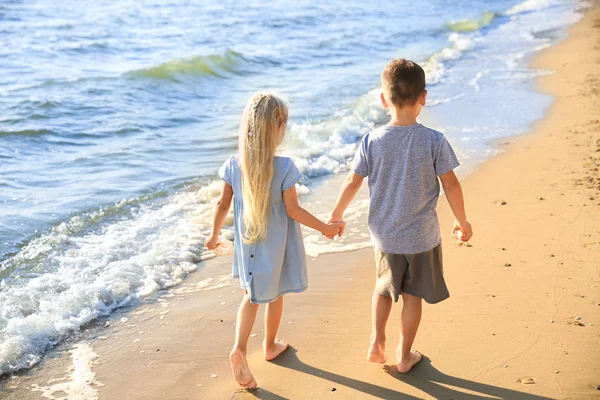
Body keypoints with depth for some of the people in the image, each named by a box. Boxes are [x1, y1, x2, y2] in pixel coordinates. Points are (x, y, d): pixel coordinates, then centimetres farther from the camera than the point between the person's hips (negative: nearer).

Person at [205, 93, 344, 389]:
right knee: (274, 295, 20)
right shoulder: (283, 167, -23)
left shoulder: (234, 165, -12)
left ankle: (239, 348, 0)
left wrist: (214, 235, 14)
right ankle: (270, 346, 39)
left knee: (251, 296, 19)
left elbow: (223, 204, -2)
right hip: (275, 245, -3)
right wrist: (325, 228, -3)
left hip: (247, 243, 3)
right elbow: (293, 210, -17)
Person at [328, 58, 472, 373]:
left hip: (384, 234, 2)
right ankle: (404, 355, 27)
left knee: (384, 286, 26)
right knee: (412, 295, 14)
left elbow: (353, 183, -4)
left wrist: (336, 214, 12)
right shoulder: (434, 140, -15)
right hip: (422, 235, -1)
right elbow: (451, 185, -9)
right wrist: (461, 220, 7)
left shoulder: (373, 140, -11)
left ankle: (377, 341, 22)